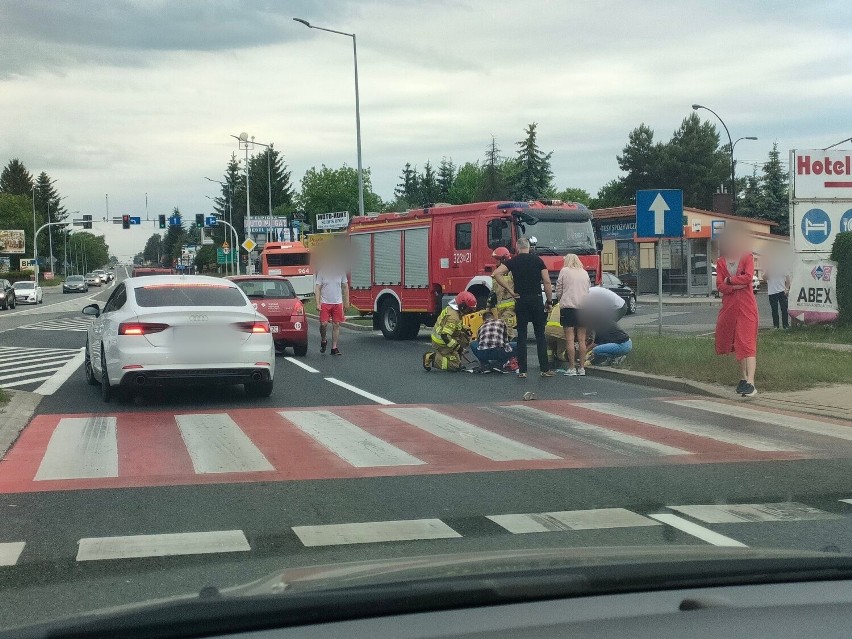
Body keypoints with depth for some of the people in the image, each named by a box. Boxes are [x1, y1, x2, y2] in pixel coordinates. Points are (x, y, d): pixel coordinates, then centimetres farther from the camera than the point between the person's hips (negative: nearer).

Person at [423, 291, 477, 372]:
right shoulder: (453, 317, -27)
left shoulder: (451, 308, 3)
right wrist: (457, 347, -23)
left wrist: (465, 330, 9)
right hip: (441, 343, -10)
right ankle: (431, 358, -5)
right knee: (455, 366, -9)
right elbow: (445, 335, -31)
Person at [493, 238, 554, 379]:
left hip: (521, 300, 0)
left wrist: (510, 291, -8)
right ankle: (545, 369, 4)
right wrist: (549, 301, 5)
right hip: (536, 299, 0)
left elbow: (497, 274, -13)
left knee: (522, 335, 4)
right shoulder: (538, 260, 2)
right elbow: (547, 282, -3)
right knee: (540, 334, 5)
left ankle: (522, 370, 2)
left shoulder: (513, 261, 1)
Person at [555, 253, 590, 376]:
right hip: (583, 307, 4)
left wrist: (560, 300, 23)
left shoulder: (564, 271, 3)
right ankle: (581, 368, 6)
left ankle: (571, 368, -6)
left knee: (570, 339, -4)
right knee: (582, 340, 6)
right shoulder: (584, 273, 15)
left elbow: (558, 291, 5)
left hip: (568, 306, -4)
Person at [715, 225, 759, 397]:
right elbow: (720, 286, -1)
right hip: (729, 306, 4)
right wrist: (737, 285, -15)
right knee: (737, 343, 12)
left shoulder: (747, 257, 0)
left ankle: (750, 383, -16)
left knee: (747, 344, -10)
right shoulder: (721, 262, 8)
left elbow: (748, 277, -15)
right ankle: (743, 378, 24)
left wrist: (729, 280, -7)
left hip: (746, 306, -4)